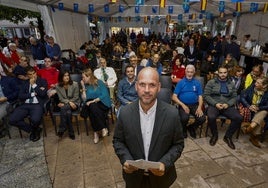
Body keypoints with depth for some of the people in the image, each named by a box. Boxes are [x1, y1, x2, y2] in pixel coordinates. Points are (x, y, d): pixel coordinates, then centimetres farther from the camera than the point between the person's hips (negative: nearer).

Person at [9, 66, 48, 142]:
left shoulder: (42, 81, 5)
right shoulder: (25, 83, 16)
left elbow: (43, 94, -9)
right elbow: (20, 96, 5)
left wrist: (34, 84, -5)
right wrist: (33, 94, -5)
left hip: (37, 105, -4)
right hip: (25, 105, 5)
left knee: (35, 119, -34)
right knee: (12, 120, -16)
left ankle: (34, 129, 6)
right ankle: (34, 129, 4)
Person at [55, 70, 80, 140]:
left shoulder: (75, 84, -7)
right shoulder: (58, 86, -1)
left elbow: (76, 97, -6)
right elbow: (61, 98, -2)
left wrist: (64, 104, -11)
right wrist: (69, 102, -21)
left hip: (74, 103, -2)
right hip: (64, 104, 2)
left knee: (63, 108, -34)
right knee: (68, 112, -34)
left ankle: (62, 129, -23)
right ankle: (71, 132, -24)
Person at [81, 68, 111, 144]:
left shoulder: (99, 83, -2)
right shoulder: (86, 85, 9)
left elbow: (104, 95, -12)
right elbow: (84, 99, 1)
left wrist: (94, 101, -17)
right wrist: (83, 88, -4)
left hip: (103, 103, -3)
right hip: (92, 104, 3)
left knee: (93, 106, -34)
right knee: (91, 107, -32)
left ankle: (96, 132, -25)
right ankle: (104, 128, -28)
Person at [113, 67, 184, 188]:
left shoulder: (172, 114, -18)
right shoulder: (125, 113, -15)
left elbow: (178, 144, -7)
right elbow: (117, 140, -2)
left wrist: (165, 163, -20)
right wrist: (125, 159, -18)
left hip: (161, 176, 0)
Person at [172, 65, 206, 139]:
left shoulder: (197, 83, 11)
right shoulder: (180, 82, 3)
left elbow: (200, 96, 8)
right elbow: (174, 97, -3)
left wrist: (199, 107, -11)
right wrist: (183, 105, -16)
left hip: (195, 105, 3)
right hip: (183, 105, -2)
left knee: (202, 118, -22)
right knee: (184, 118, -31)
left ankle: (191, 128, 13)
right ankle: (184, 129, 7)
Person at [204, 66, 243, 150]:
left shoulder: (231, 84, 14)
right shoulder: (211, 82, 3)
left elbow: (234, 97, 9)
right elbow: (206, 95, -3)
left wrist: (228, 104, -11)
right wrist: (215, 104, -15)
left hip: (227, 106, 3)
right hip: (214, 105, -3)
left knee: (239, 118, -21)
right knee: (211, 117, -34)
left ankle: (228, 136, 2)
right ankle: (214, 135, -3)